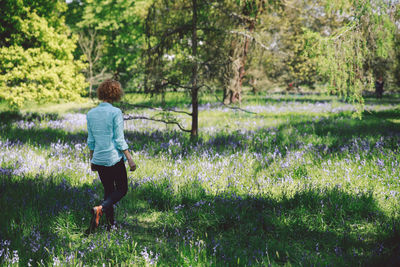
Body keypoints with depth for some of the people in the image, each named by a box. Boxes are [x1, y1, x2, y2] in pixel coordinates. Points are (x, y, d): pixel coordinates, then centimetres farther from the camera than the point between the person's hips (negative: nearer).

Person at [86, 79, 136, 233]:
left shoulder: (91, 114, 3)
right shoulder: (116, 112, -13)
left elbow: (91, 141, 9)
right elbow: (119, 140, -13)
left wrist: (92, 160, 18)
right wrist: (130, 159, -7)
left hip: (99, 159, 5)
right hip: (114, 158, -5)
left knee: (109, 190, 17)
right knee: (122, 190, 8)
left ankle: (110, 224, 16)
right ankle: (100, 209, -16)